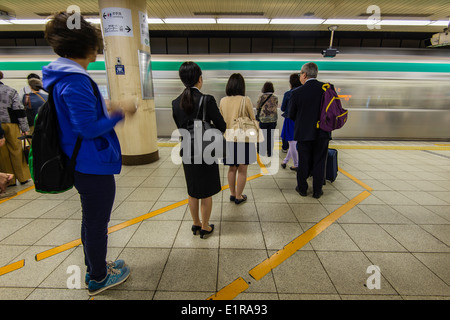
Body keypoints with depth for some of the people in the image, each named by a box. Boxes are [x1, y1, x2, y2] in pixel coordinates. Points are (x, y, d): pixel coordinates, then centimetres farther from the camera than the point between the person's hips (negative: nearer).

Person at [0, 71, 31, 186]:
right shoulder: (11, 91, 2)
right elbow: (19, 110, -2)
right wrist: (24, 128, -1)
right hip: (10, 125, 0)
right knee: (16, 150, 7)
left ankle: (9, 180, 11)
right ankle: (23, 177, 12)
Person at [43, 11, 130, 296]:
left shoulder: (63, 76, 11)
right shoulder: (75, 81, -20)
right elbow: (89, 128, -23)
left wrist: (105, 110, 12)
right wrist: (119, 114, -13)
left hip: (84, 164, 10)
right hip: (94, 165, -10)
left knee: (92, 220, 23)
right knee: (97, 223, 7)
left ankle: (95, 268, 43)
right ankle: (98, 279, 29)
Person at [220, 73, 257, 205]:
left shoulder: (223, 101, -1)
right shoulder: (246, 100, -12)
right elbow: (253, 120, -4)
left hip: (228, 139, 4)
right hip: (243, 139, -4)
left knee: (232, 168, 17)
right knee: (242, 170, 8)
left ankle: (232, 194, 29)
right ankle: (238, 196, 18)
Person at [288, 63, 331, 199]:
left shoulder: (297, 92, -10)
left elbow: (292, 115, -2)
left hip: (304, 133, -1)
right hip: (322, 132, 2)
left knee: (304, 162, 11)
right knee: (319, 162, 11)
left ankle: (302, 188, 24)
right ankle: (317, 191, 20)